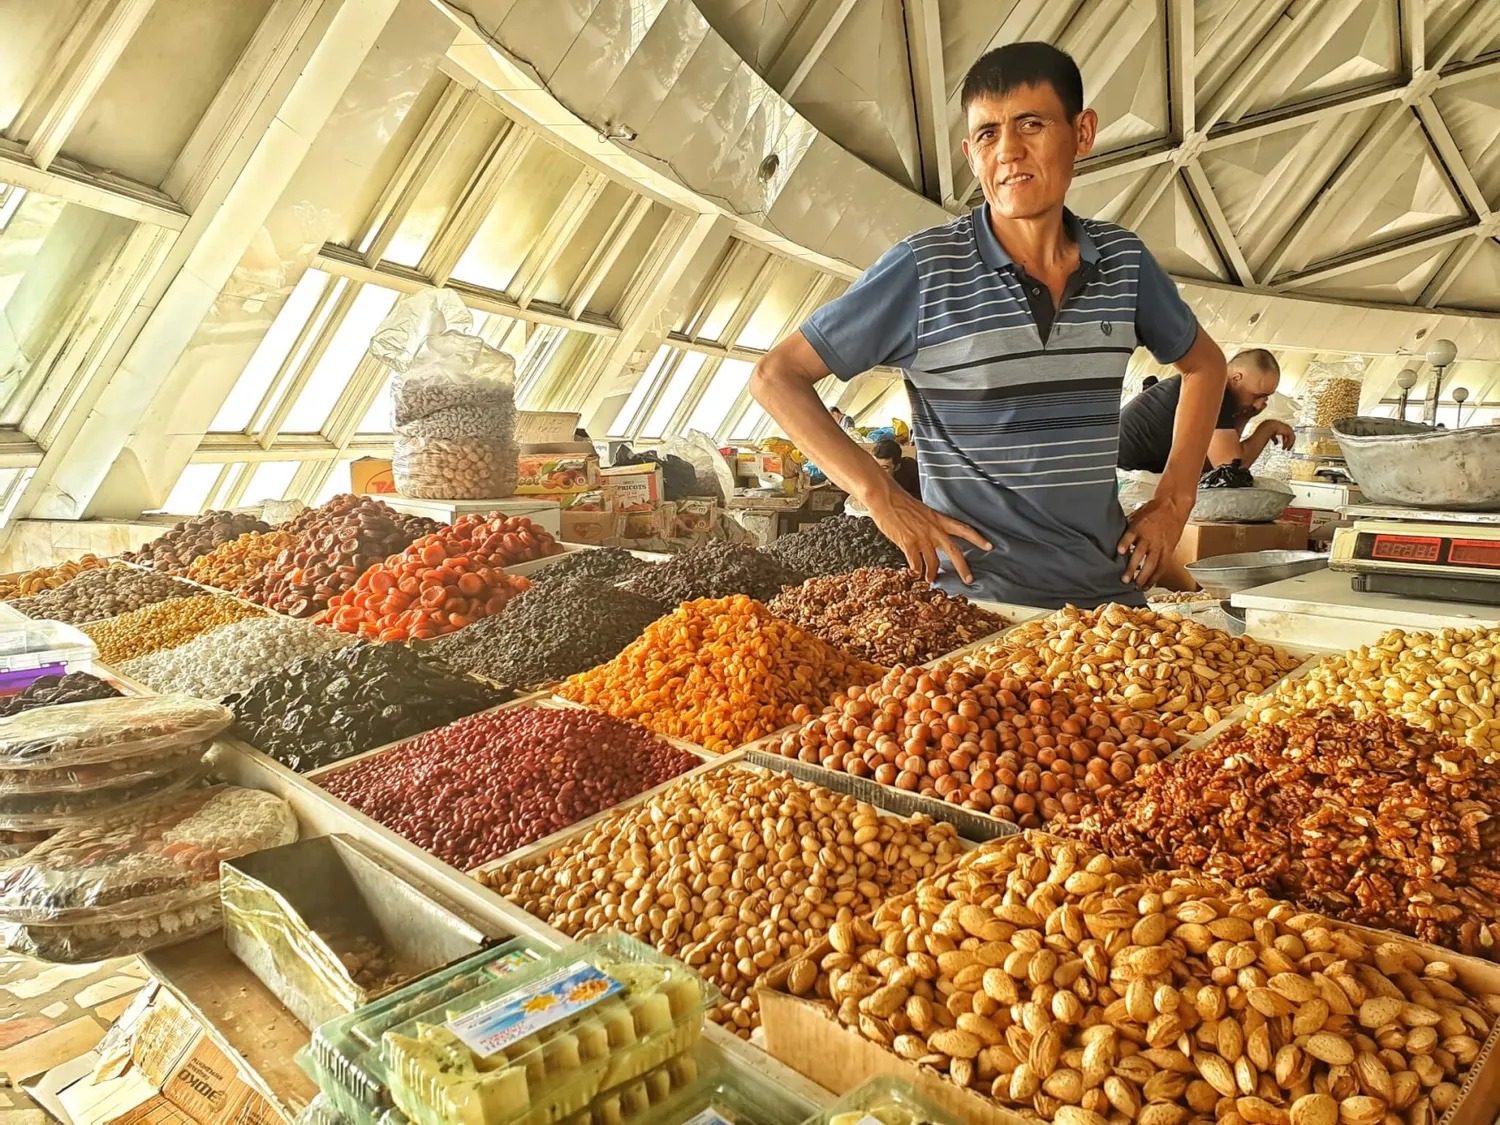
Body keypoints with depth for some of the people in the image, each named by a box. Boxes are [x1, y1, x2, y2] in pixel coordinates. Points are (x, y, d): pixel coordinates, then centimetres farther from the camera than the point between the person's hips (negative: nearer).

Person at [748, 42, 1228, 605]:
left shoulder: (1123, 261, 2)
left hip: (1111, 591, 5)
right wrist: (883, 498, -18)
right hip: (975, 600, -4)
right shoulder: (925, 269, -12)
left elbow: (1204, 363, 19)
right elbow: (776, 376, -10)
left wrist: (1174, 499, 8)